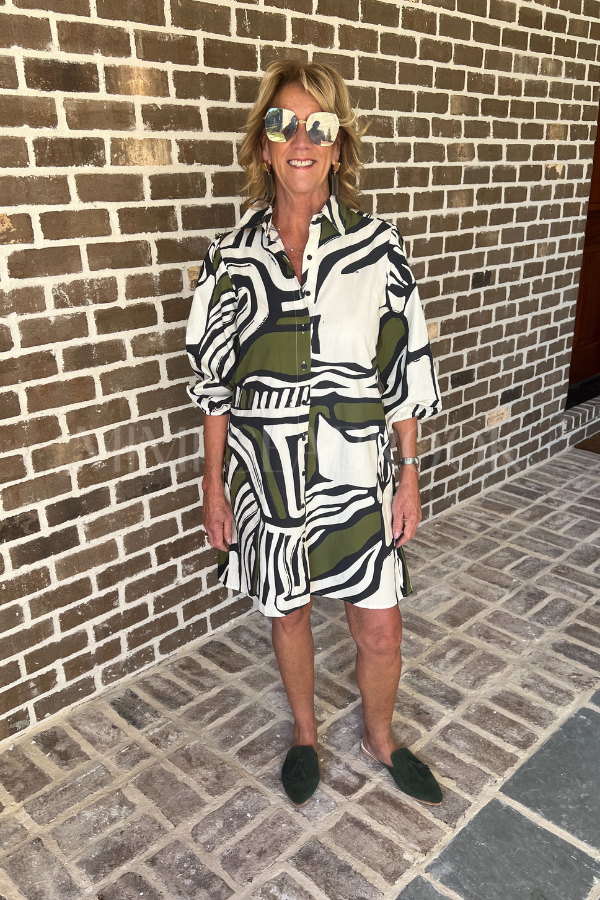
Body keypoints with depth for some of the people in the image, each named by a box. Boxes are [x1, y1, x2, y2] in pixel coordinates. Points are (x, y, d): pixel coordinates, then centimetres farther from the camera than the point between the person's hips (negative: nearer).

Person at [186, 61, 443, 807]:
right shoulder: (232, 255, -3)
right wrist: (213, 486, 2)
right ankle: (304, 734, 46)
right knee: (288, 613, 18)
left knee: (380, 632, 9)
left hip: (355, 477, 0)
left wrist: (409, 474, -1)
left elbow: (406, 370, -2)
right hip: (264, 480, 1)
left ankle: (380, 738, 41)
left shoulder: (376, 247, -5)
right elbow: (212, 382, 1)